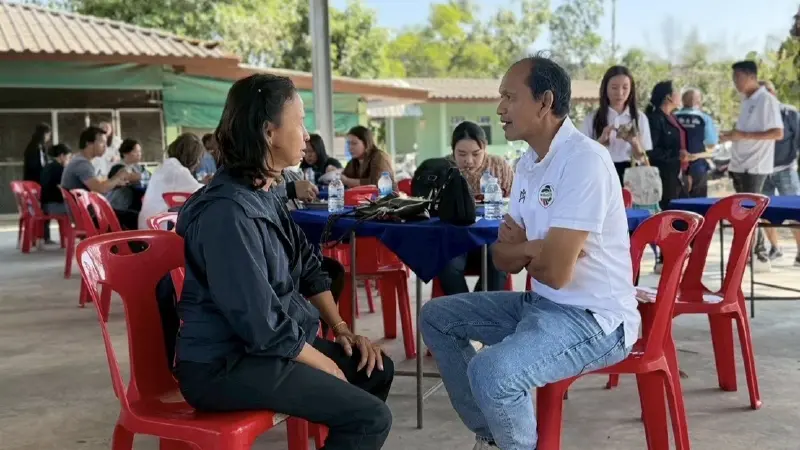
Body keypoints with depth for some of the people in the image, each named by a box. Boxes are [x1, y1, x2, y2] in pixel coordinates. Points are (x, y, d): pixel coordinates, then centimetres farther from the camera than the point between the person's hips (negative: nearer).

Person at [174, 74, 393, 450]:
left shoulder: (263, 194, 5)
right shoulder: (228, 210, -25)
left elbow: (307, 265, 14)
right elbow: (260, 323, -26)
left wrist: (342, 329, 5)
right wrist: (321, 363, -12)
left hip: (264, 345, 10)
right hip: (226, 365, -9)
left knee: (376, 367, 12)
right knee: (370, 417, -14)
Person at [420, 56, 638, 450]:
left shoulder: (584, 160, -21)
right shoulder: (528, 163, 8)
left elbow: (555, 271, -26)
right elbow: (503, 258, 7)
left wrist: (519, 250, -4)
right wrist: (536, 248, -15)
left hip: (594, 318, -9)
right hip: (542, 304, 10)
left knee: (491, 371, -31)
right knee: (436, 317, 12)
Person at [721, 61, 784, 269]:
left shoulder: (767, 100, -11)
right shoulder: (747, 101, 15)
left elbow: (778, 133, -17)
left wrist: (743, 135, -22)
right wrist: (732, 136, 5)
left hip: (755, 166, -8)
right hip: (740, 165, 8)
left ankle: (758, 257, -1)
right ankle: (759, 255, 16)